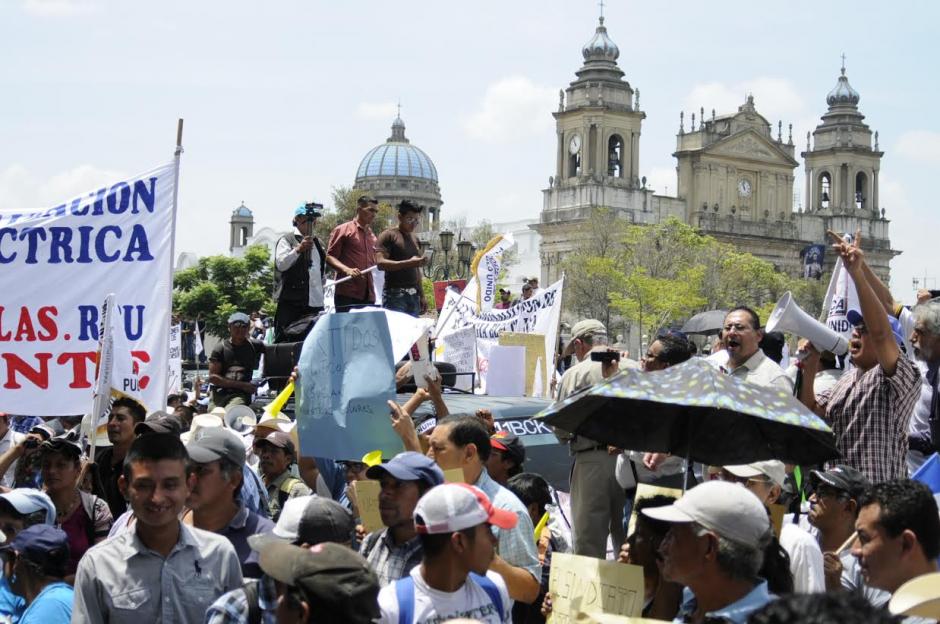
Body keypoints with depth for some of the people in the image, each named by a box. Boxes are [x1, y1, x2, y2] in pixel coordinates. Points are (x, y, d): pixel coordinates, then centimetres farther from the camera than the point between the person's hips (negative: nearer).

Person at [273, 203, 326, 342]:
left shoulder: (317, 242, 22)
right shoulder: (286, 240, 0)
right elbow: (281, 264, -14)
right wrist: (298, 249, -23)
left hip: (315, 302, 6)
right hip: (291, 301, -6)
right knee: (285, 341, -9)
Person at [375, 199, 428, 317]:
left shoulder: (415, 239, 21)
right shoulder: (388, 236, -2)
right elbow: (380, 263, -15)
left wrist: (422, 296, 20)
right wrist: (409, 263, -24)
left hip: (414, 295, 7)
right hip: (395, 294, -7)